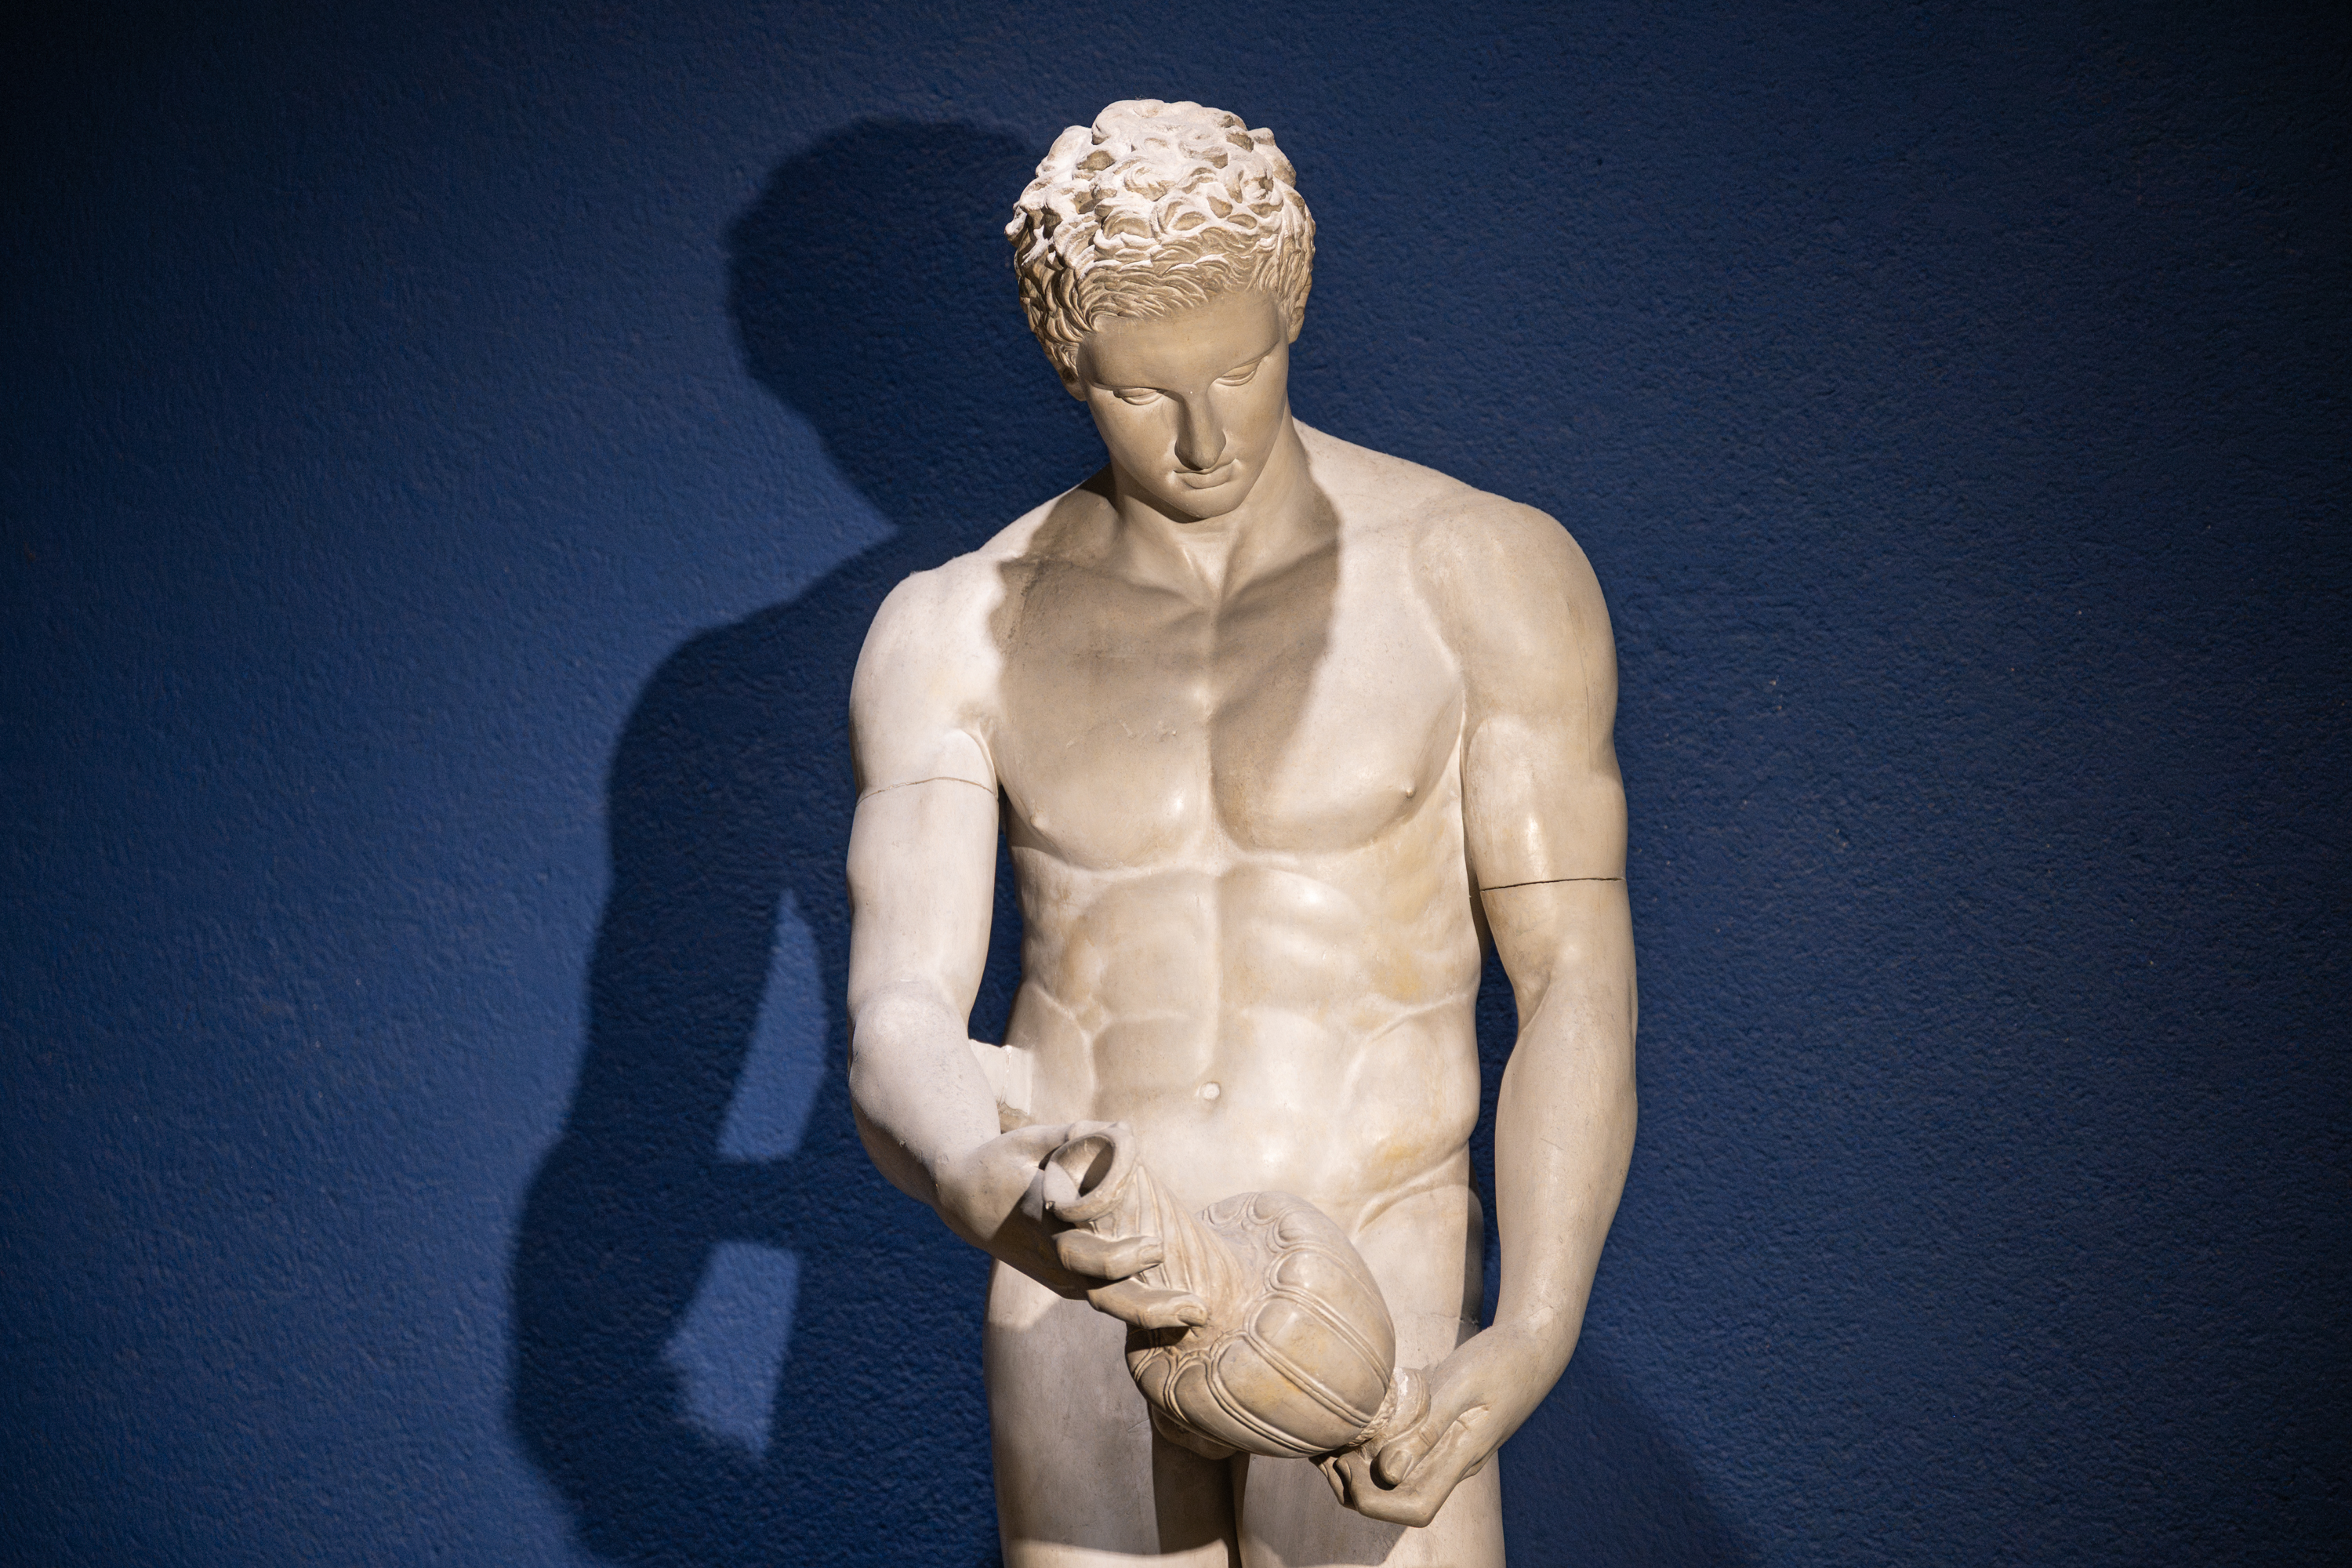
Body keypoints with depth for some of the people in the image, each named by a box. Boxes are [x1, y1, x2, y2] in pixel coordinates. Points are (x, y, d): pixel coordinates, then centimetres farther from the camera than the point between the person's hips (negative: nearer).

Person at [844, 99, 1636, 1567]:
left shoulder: (1483, 576, -5)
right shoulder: (957, 635, 1)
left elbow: (1578, 983, -6)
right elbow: (899, 1024, -8)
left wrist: (1536, 1335, -19)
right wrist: (979, 1182, -32)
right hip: (1082, 1315, 2)